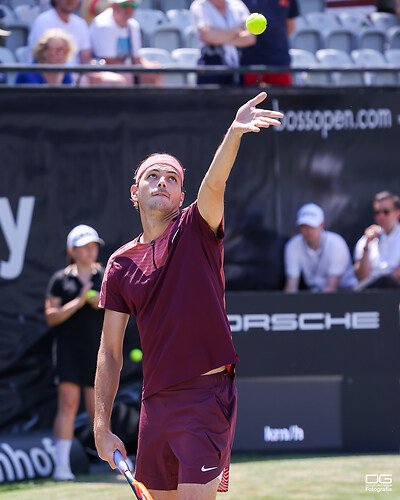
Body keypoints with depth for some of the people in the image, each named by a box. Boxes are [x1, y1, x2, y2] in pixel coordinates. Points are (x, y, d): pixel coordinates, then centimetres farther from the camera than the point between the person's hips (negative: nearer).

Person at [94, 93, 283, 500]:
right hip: (155, 401, 5)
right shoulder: (121, 264, 11)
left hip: (206, 395, -5)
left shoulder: (195, 231, 0)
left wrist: (234, 133, -42)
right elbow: (110, 353, 12)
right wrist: (102, 426, 5)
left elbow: (214, 183, -22)